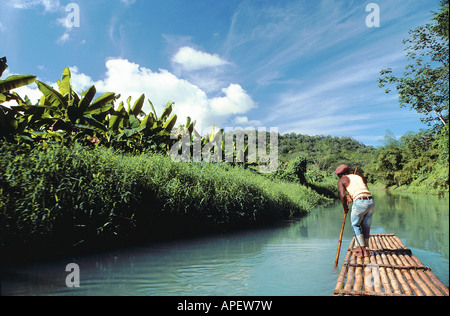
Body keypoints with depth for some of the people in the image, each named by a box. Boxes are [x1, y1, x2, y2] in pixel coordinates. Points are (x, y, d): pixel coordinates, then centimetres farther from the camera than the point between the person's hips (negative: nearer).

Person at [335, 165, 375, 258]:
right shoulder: (361, 178, 25)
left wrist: (345, 208, 11)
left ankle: (363, 250, 12)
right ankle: (358, 247, 29)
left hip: (359, 203, -5)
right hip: (371, 202, 6)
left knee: (355, 225, 14)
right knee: (366, 227, 18)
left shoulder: (341, 181, 9)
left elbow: (342, 196, -4)